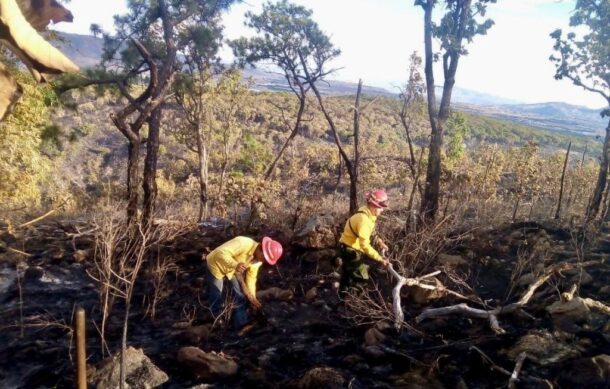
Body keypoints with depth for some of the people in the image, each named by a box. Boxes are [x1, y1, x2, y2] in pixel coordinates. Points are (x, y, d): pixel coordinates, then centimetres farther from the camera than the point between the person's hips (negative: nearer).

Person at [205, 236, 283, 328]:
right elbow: (221, 252, -44)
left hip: (231, 269, 7)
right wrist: (235, 265, -58)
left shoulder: (257, 261, -13)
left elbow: (251, 278, -2)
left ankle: (241, 324, 13)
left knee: (239, 295, 3)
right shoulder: (243, 243, -38)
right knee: (216, 296, 3)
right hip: (216, 264, -6)